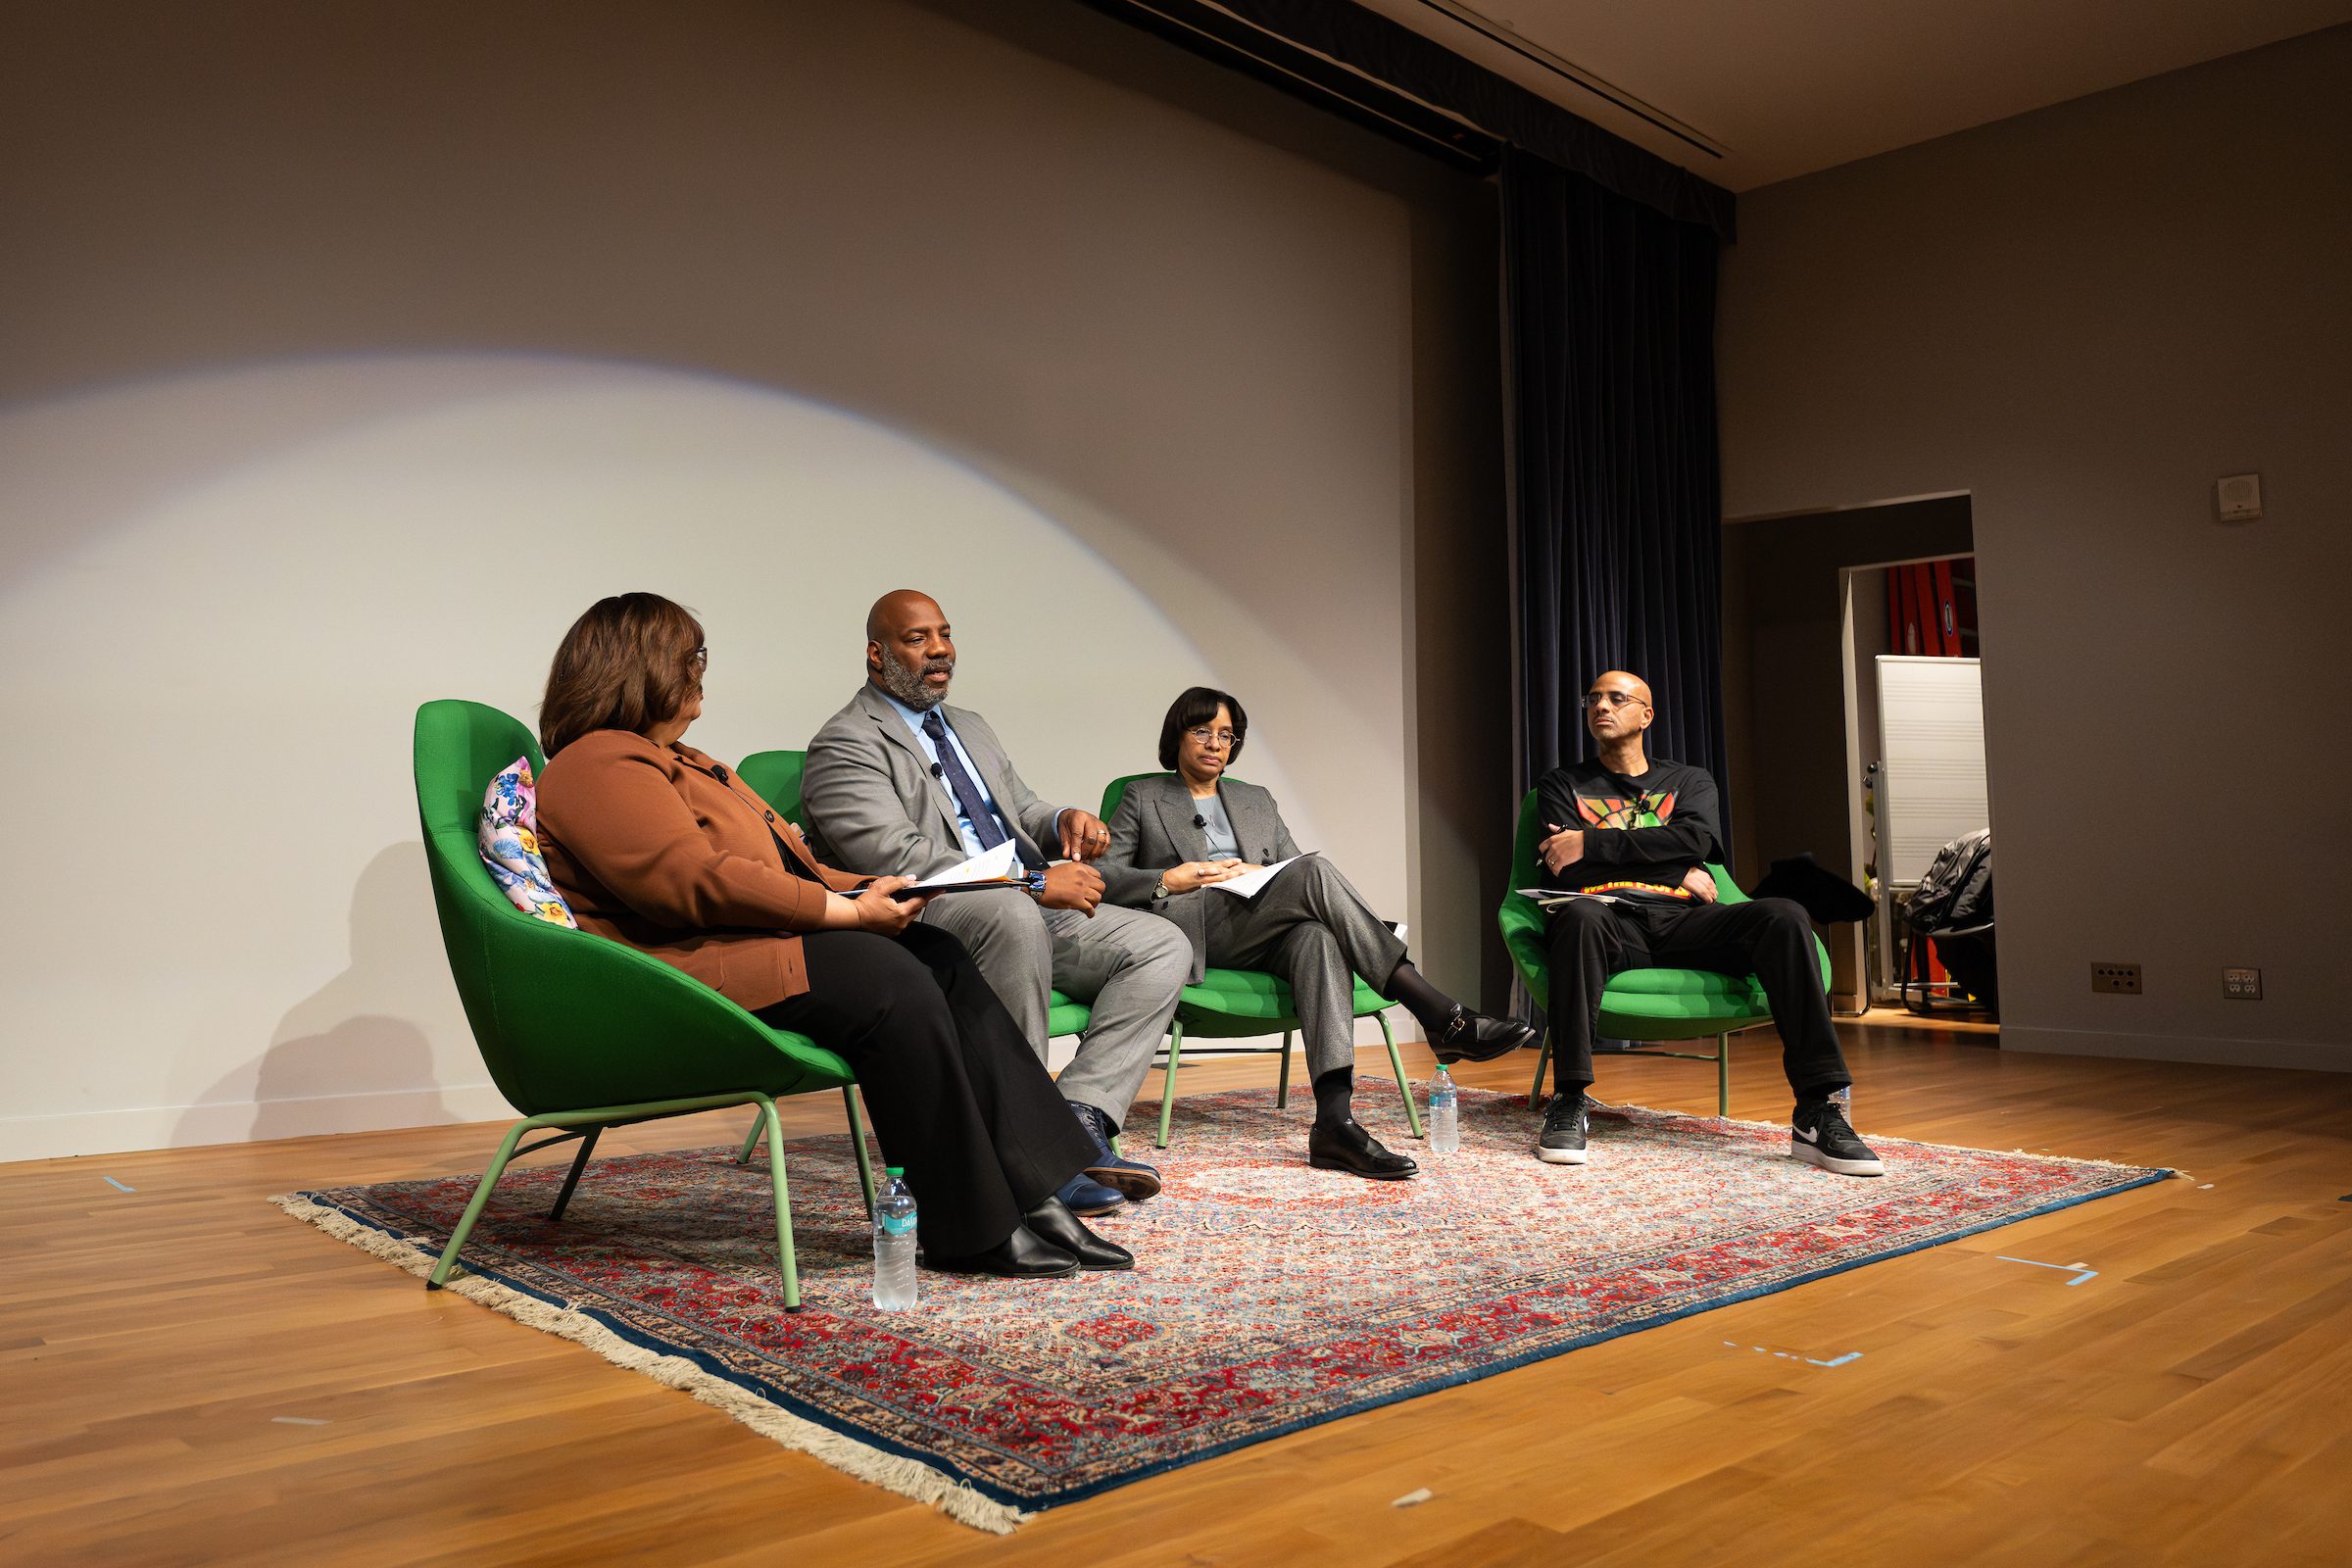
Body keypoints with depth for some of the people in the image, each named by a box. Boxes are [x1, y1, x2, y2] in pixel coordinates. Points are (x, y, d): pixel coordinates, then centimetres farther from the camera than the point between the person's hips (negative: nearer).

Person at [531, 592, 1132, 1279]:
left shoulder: (673, 759, 26)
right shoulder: (599, 766, -9)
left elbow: (776, 863, 23)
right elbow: (697, 881, -21)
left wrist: (867, 888, 5)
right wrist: (848, 911, -18)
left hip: (759, 938, 10)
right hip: (689, 967, -10)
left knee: (938, 956, -10)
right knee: (893, 984, -27)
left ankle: (1033, 1196, -15)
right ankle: (971, 1232, -19)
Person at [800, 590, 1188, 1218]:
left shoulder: (972, 728, 25)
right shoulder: (844, 745, -4)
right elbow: (899, 857, -17)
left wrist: (1063, 822, 3)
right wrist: (1037, 882, -22)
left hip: (1036, 908, 9)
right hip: (931, 923, -8)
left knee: (1163, 946, -9)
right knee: (1014, 915, -40)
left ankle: (1078, 1117, -23)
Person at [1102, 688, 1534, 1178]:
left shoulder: (1257, 801, 31)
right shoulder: (1142, 798, 20)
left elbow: (1294, 873, 22)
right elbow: (1102, 873, 8)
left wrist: (1261, 873, 1)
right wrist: (1167, 881, -7)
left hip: (1263, 937, 4)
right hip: (1193, 930, -4)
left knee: (1317, 937, -37)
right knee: (1315, 870, -30)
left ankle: (1334, 1119, -51)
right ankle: (1444, 1019, -37)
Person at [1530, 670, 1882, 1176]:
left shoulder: (1689, 781, 27)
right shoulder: (1562, 785, 22)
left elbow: (1694, 839, 3)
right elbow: (1566, 873, 5)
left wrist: (1591, 842, -4)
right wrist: (1677, 873, 3)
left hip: (1681, 924, 2)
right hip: (1611, 920, -2)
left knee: (1782, 917, -27)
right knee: (1578, 916, -40)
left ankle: (1817, 1115, -32)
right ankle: (1568, 1104, -38)